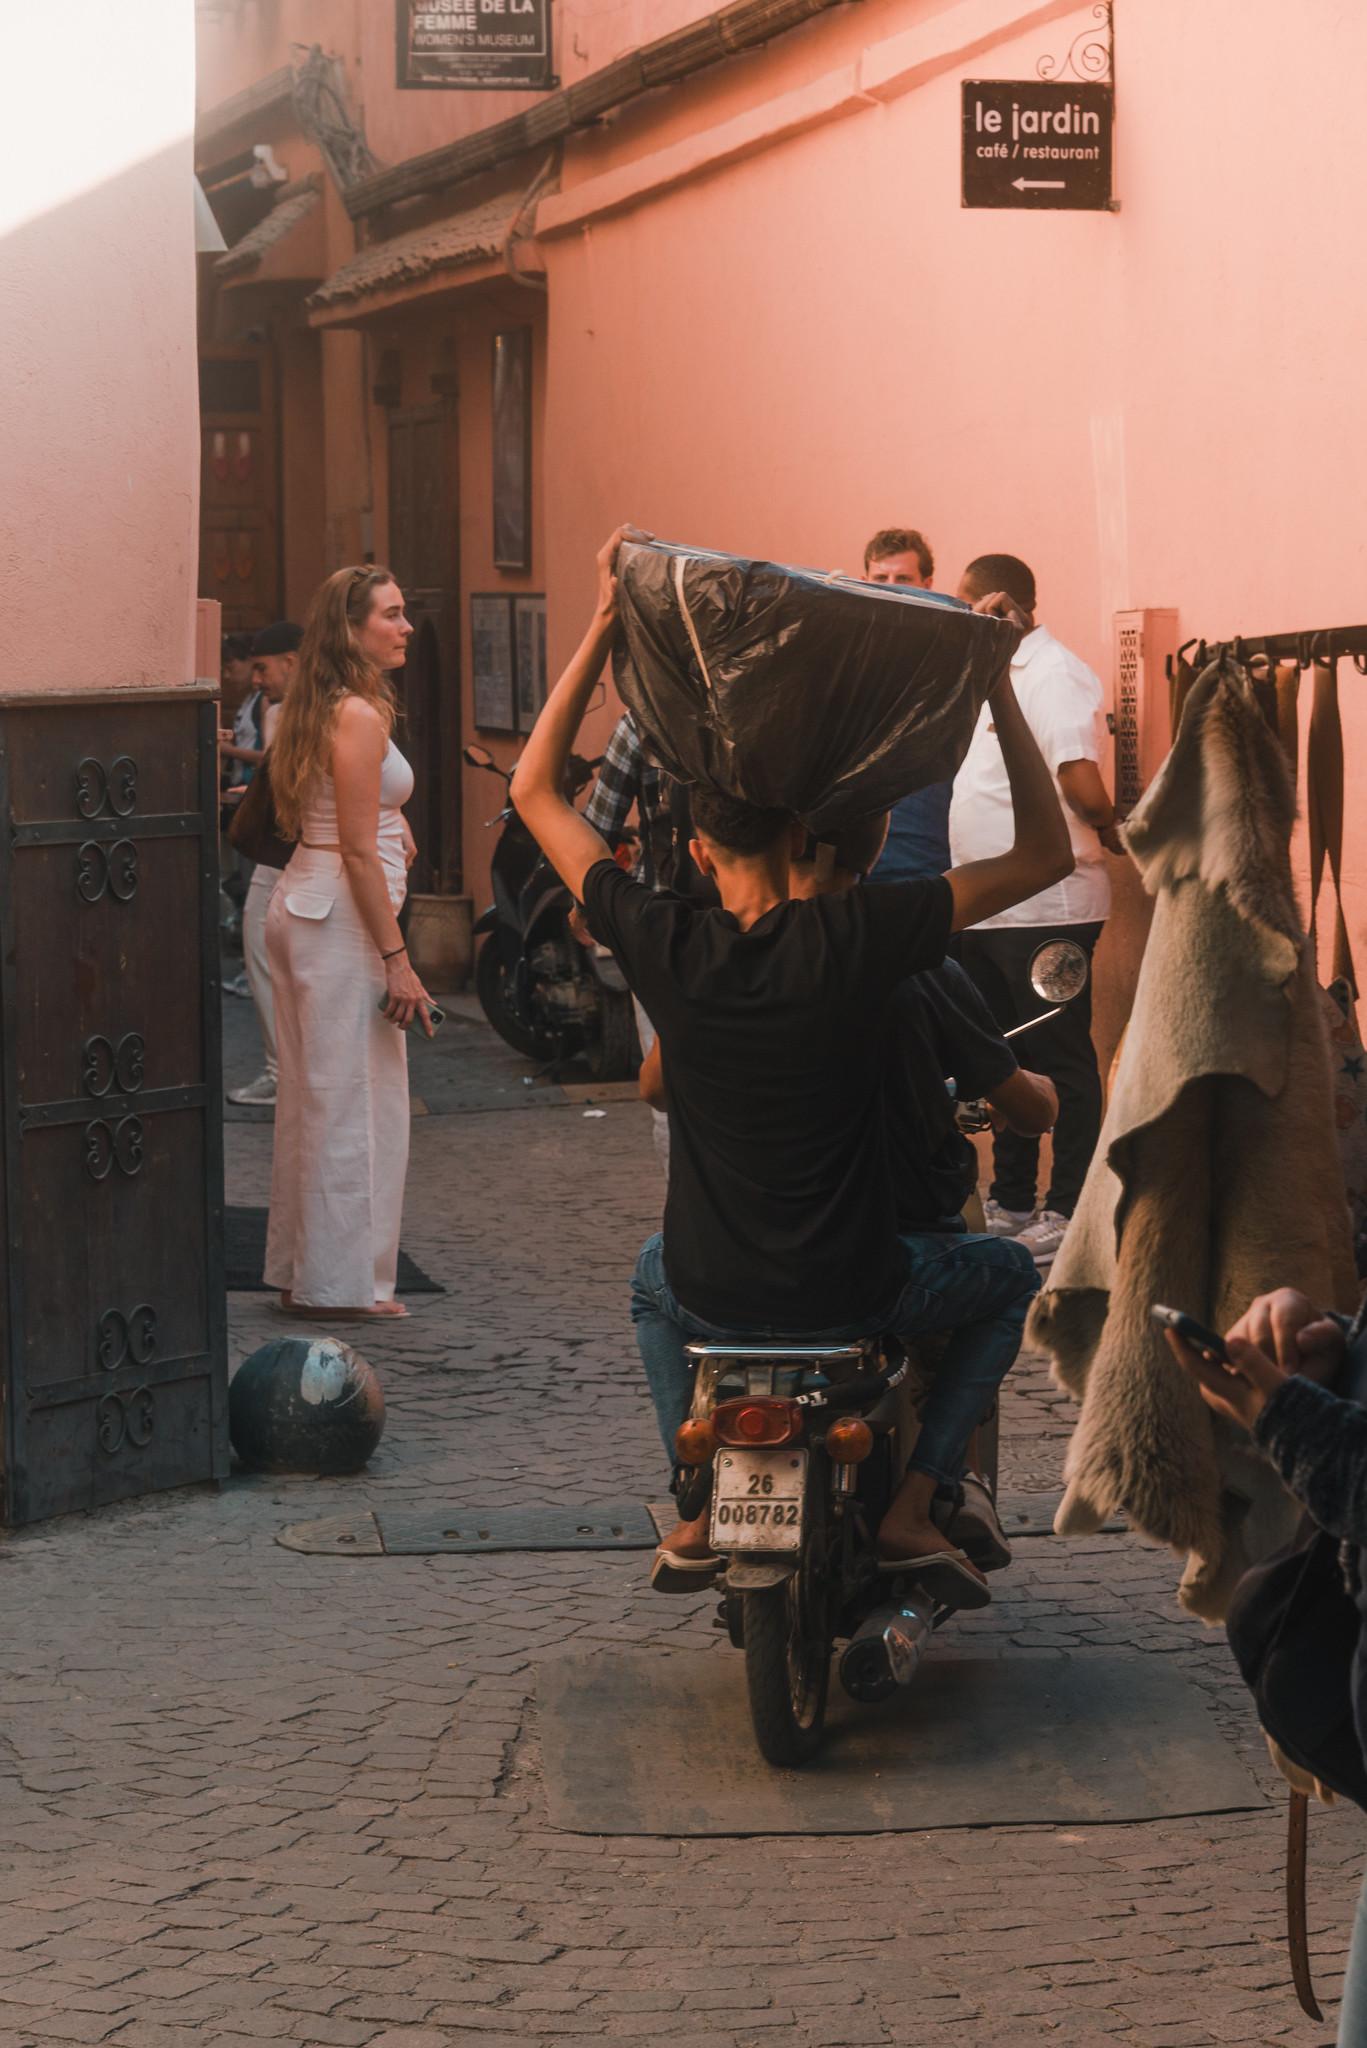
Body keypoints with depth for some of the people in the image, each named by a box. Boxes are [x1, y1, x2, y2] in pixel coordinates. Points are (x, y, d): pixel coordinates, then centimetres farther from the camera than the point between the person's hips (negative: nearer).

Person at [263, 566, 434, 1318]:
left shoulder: (314, 712, 12)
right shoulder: (358, 717, -17)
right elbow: (359, 852, -19)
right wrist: (396, 959, -18)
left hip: (302, 909, 10)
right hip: (342, 918, -10)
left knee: (311, 1097, 14)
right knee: (354, 1101, -4)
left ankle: (298, 1271, 20)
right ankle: (343, 1283, 0)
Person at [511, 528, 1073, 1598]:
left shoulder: (665, 944, -12)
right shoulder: (853, 938, -18)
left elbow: (535, 790, 1)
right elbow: (1046, 852, -9)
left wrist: (603, 626, 0)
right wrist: (999, 686, -5)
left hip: (712, 1298, 2)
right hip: (850, 1298, -2)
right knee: (1007, 1273, 28)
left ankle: (699, 1511, 28)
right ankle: (914, 1502, 13)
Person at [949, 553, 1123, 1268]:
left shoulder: (1055, 676, -15)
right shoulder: (994, 677, 16)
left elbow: (1082, 786, -22)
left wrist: (1112, 834, -6)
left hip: (1045, 907, -10)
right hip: (987, 908, 10)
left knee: (1061, 1061, -3)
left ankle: (1070, 1213, 2)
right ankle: (1011, 1203, 24)